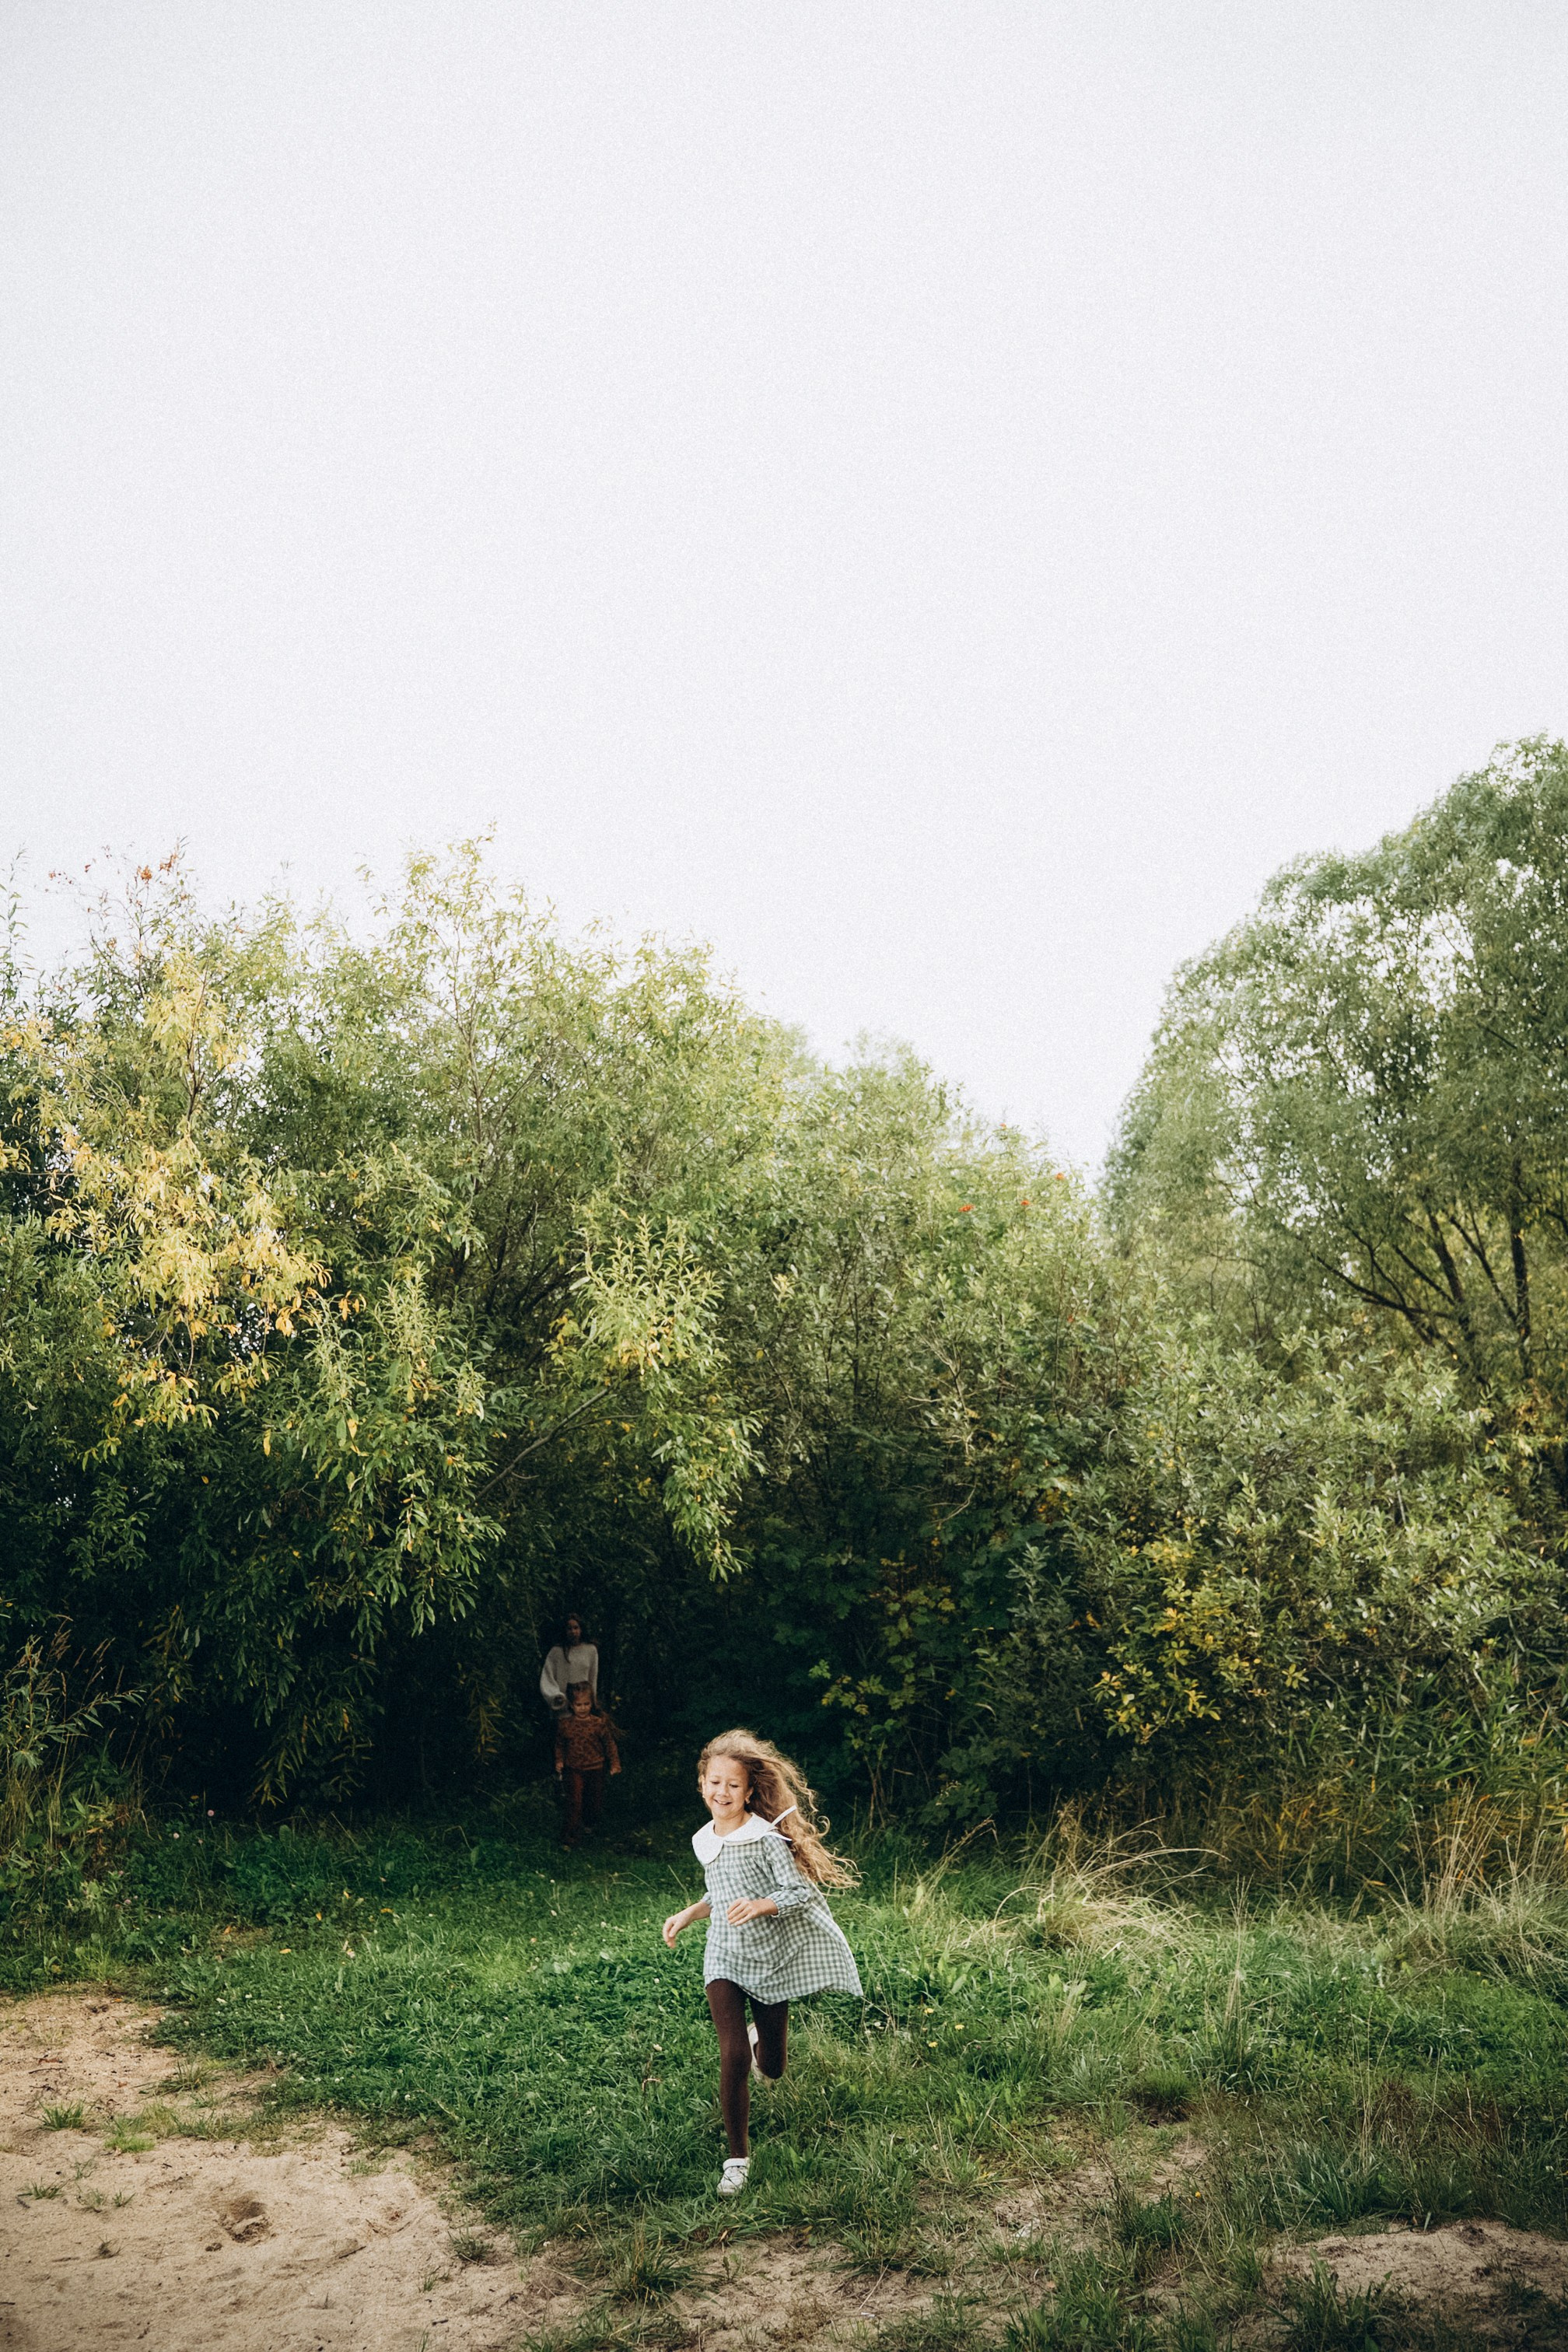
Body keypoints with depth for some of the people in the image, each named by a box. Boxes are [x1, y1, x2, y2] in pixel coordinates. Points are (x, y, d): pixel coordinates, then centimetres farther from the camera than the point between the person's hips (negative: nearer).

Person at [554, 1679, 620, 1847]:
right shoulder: (565, 1725, -6)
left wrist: (614, 1763, -2)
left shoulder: (599, 1723, -9)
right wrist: (559, 1761, 1)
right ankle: (569, 1834, -4)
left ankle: (590, 1822, 42)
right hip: (574, 1770, -1)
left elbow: (610, 1744, -1)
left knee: (595, 1800, 14)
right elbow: (560, 1745, 10)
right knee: (574, 1801, -9)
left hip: (595, 1769, 1)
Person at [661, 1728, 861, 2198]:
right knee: (732, 2057, -13)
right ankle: (737, 2157, 3)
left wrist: (759, 1905, -35)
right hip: (725, 1961, 3)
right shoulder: (705, 1842, 3)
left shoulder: (766, 1837, -16)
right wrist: (687, 1915, 11)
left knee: (771, 2068, 10)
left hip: (772, 1961, -3)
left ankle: (761, 2038, 46)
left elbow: (800, 1893, -20)